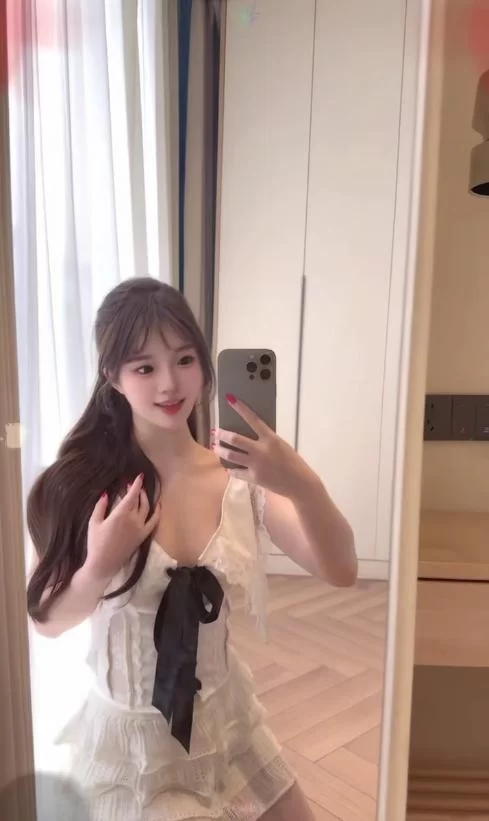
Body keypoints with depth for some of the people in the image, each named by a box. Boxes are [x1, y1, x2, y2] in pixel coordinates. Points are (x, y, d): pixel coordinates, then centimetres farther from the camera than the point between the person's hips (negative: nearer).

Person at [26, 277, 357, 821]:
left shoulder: (240, 477, -12)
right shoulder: (81, 485, -17)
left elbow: (340, 571, -20)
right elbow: (46, 621, -9)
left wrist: (304, 486, -38)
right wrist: (100, 567, -28)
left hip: (227, 720, 3)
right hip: (130, 737, -2)